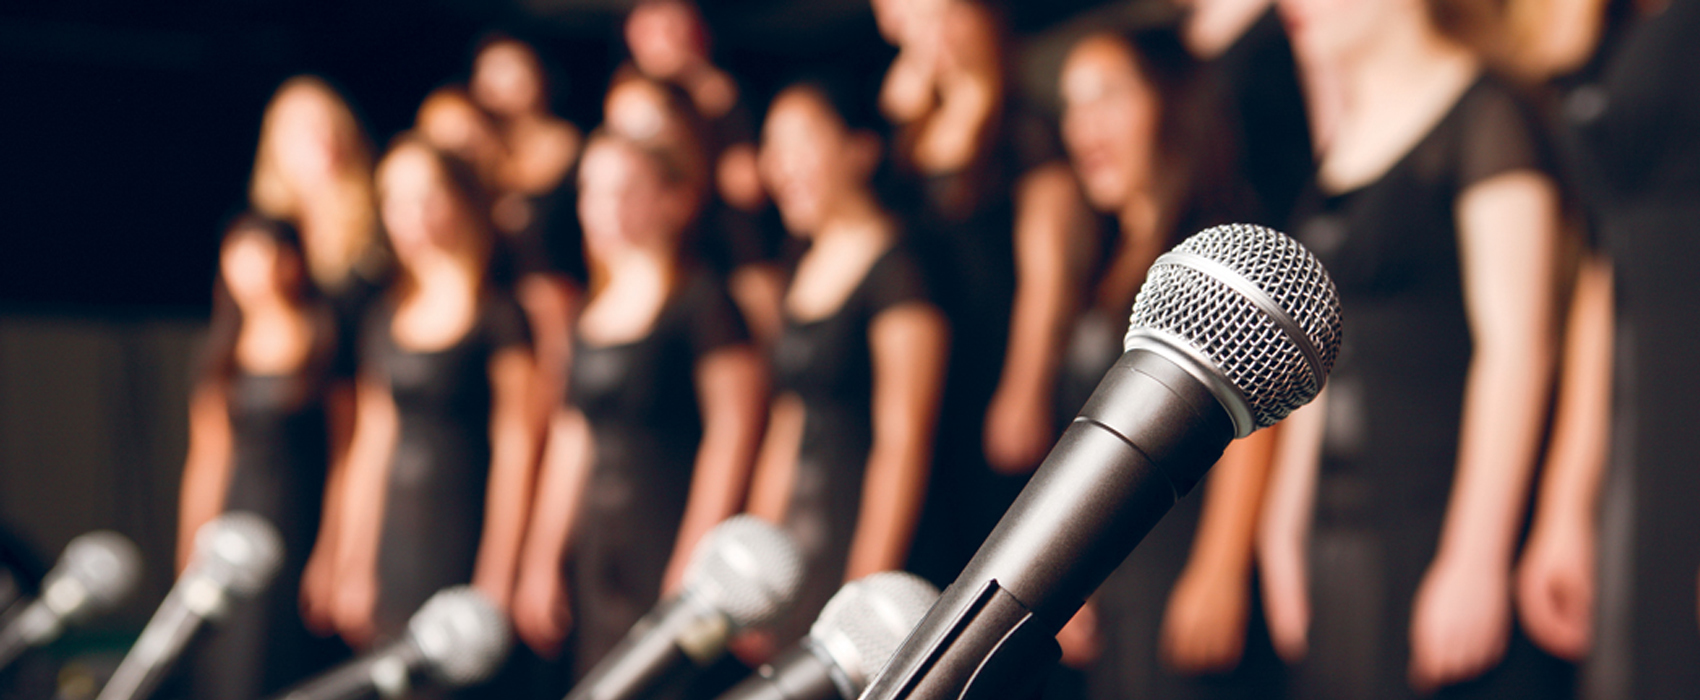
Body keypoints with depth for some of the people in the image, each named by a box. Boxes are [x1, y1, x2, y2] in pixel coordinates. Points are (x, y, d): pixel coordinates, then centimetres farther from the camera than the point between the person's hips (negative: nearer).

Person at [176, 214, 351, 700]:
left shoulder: (325, 342, -4)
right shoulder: (222, 350, 10)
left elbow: (344, 458, -4)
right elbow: (207, 458, 12)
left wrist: (330, 557, -8)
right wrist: (192, 559, 9)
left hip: (302, 520, -4)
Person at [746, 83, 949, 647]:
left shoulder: (896, 270, -9)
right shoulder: (806, 271, 16)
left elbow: (903, 438, -14)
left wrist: (868, 592, -17)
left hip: (871, 538, -7)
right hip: (803, 555, 7)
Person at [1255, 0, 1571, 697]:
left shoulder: (1485, 118, -8)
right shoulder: (1344, 135, 15)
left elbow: (1517, 344, -14)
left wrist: (1476, 557, -18)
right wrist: (1286, 522, 17)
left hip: (1454, 523, -7)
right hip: (1344, 535, 7)